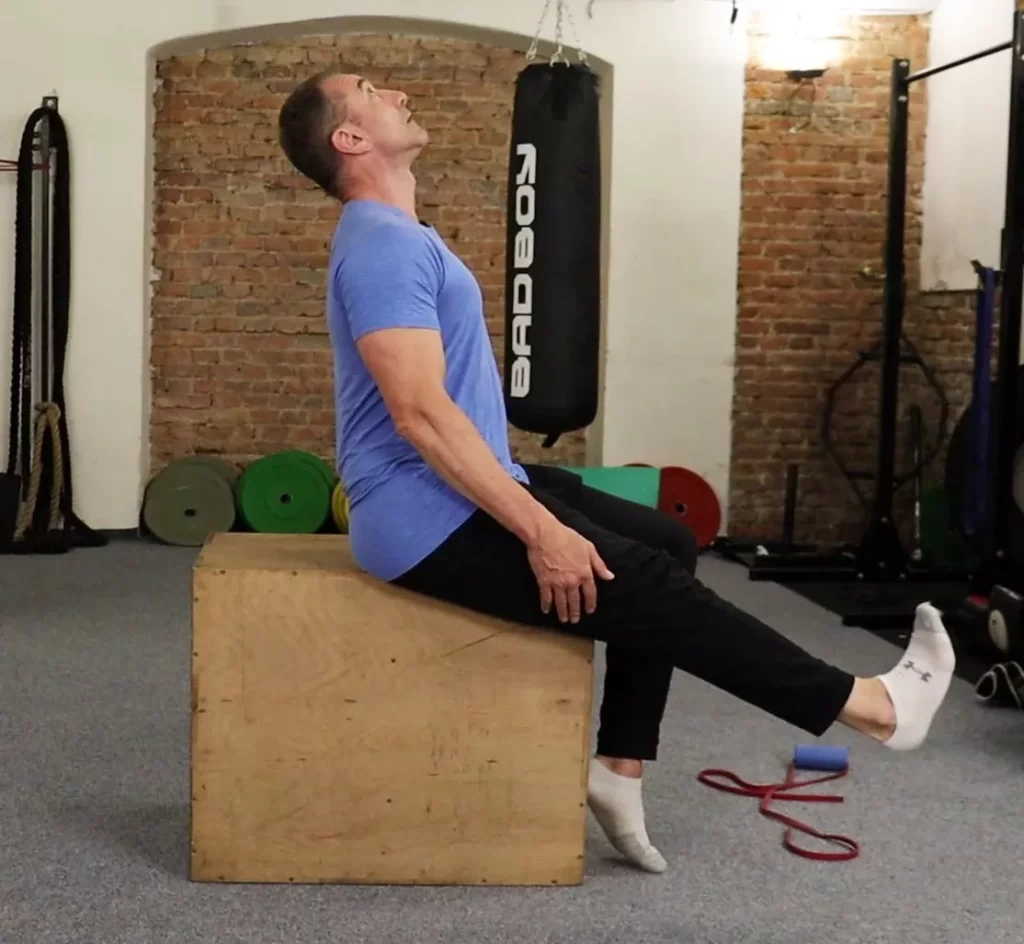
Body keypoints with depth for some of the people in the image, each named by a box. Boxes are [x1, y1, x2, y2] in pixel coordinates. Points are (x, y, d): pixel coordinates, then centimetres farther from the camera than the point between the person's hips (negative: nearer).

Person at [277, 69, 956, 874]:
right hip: (429, 519, -11)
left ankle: (620, 769, 12)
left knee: (667, 544, 12)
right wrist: (540, 531, -26)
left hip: (461, 493, 11)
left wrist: (531, 507, 24)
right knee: (648, 587, -11)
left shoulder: (398, 238, 17)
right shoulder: (381, 244, -17)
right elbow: (421, 415, -26)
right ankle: (873, 704, 1)